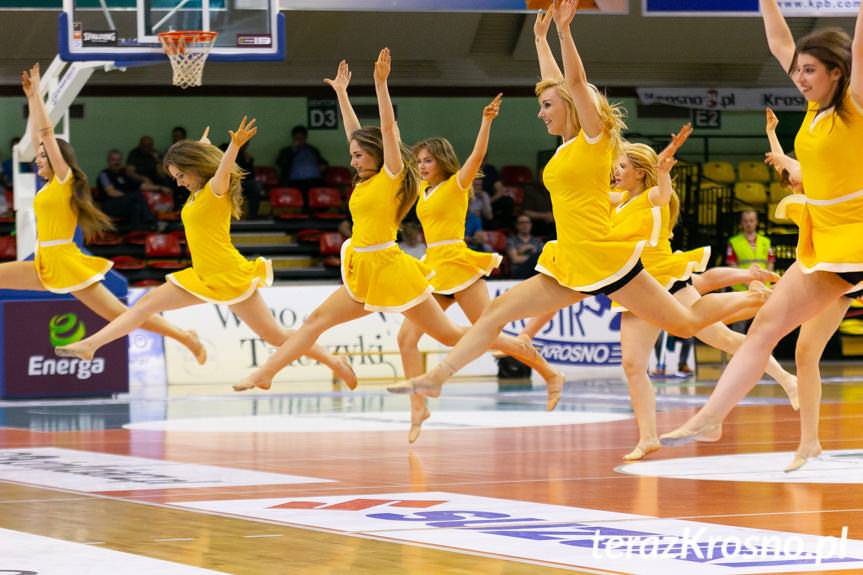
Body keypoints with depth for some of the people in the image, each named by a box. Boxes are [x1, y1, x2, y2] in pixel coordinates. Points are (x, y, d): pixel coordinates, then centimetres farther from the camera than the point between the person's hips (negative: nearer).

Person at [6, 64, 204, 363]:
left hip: (68, 265, -9)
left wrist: (37, 93, -4)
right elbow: (37, 136, 21)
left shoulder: (65, 180, -6)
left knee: (119, 313, -8)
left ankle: (185, 337, -2)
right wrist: (30, 97, 20)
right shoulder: (50, 185, 15)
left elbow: (47, 133, -9)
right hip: (45, 268, 9)